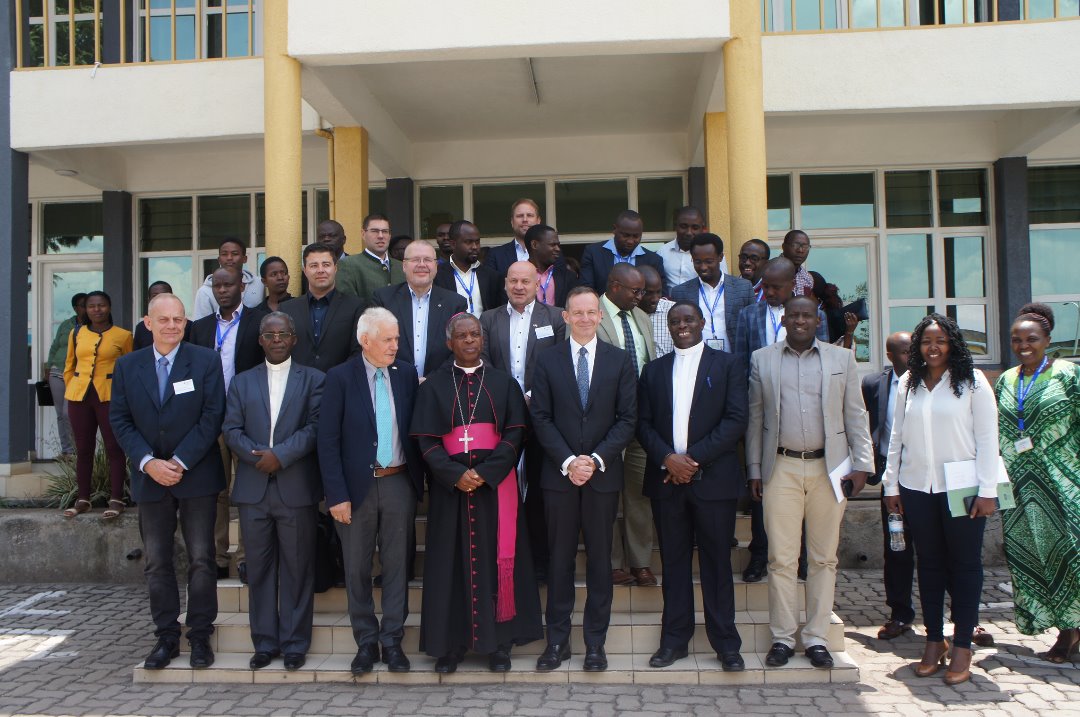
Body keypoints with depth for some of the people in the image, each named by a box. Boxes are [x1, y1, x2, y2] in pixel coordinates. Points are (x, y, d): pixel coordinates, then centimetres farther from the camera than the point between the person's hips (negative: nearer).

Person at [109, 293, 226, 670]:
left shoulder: (206, 361, -2)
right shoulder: (127, 366, 6)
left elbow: (213, 416, -8)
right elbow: (120, 420, 3)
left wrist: (180, 462, -13)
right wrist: (148, 463, -10)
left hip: (196, 476, -3)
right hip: (150, 478, 3)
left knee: (201, 559, 2)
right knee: (157, 562, 8)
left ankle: (200, 636, 13)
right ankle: (166, 636, 19)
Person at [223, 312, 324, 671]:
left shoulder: (313, 379, 6)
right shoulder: (242, 382, 14)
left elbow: (316, 427, -5)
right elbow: (231, 430, 5)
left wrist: (280, 455, -15)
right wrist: (259, 456, -11)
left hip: (296, 489, -2)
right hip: (253, 489, 3)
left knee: (297, 568, 3)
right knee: (259, 567, 8)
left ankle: (294, 643, 13)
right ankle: (264, 642, 19)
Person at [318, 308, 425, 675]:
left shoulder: (406, 374, 3)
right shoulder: (340, 377, -6)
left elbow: (415, 429, 7)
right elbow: (328, 440, -8)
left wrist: (420, 478, 1)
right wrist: (337, 494, -11)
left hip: (399, 483, 2)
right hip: (357, 485, -2)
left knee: (397, 564, 8)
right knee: (357, 568, 8)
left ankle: (392, 640, 20)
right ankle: (366, 641, 23)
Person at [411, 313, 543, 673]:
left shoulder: (504, 383, 8)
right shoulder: (434, 385, 7)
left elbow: (515, 432, 0)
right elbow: (426, 439, 1)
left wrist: (486, 472, -12)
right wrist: (455, 475, -13)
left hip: (495, 483, 0)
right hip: (450, 484, 0)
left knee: (495, 558, 1)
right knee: (451, 561, 2)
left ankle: (498, 642, 10)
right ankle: (450, 642, 10)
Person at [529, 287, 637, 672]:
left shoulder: (620, 361, 4)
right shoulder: (547, 360, 4)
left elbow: (627, 419, 0)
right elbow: (541, 418, 0)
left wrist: (596, 459, -12)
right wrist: (568, 461, -11)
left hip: (603, 475, 0)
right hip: (559, 474, 0)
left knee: (600, 558, 7)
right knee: (559, 558, 6)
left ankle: (595, 641, 18)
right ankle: (557, 639, 17)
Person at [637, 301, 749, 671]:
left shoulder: (727, 365, 4)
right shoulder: (653, 370, 13)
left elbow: (736, 419, -5)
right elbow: (643, 423, 7)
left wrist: (694, 457, -13)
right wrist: (667, 458, -10)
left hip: (713, 477, -2)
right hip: (666, 478, 3)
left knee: (717, 560, 3)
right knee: (674, 560, 8)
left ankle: (725, 643, 13)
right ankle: (674, 638, 17)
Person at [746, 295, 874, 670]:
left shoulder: (842, 359, 8)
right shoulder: (762, 359, 7)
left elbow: (855, 416, 8)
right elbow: (755, 418, 8)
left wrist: (861, 464, 0)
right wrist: (754, 470, 4)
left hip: (829, 467, 1)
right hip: (781, 468, 0)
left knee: (823, 558, 6)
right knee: (781, 558, 1)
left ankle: (816, 638, 16)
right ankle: (783, 637, 12)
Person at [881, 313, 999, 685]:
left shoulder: (972, 381, -2)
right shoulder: (908, 383, 9)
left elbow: (987, 437, -4)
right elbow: (897, 436, 11)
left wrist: (987, 490, -8)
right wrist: (890, 484, 9)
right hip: (917, 488, 3)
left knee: (965, 564, 3)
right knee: (929, 564, 10)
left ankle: (962, 647, 12)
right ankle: (934, 641, 19)